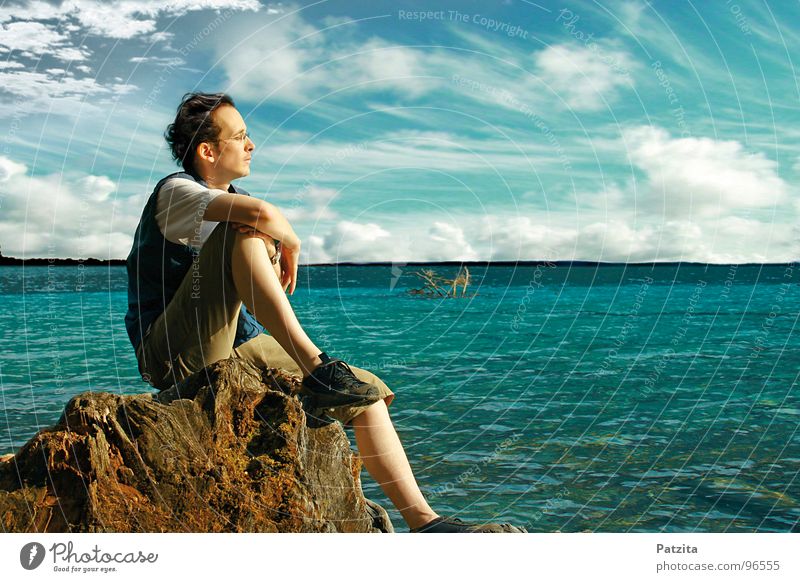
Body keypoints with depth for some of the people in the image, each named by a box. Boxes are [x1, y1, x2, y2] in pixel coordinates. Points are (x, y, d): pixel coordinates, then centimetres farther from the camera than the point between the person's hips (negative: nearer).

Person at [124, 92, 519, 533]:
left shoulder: (236, 203, 18)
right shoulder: (175, 192, -8)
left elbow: (272, 291, 16)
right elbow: (262, 212, -31)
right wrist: (289, 244, -10)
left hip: (237, 348, 8)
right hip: (175, 356, -8)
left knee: (366, 393, -2)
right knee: (244, 231, -29)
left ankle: (422, 521, 1)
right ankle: (315, 369, -31)